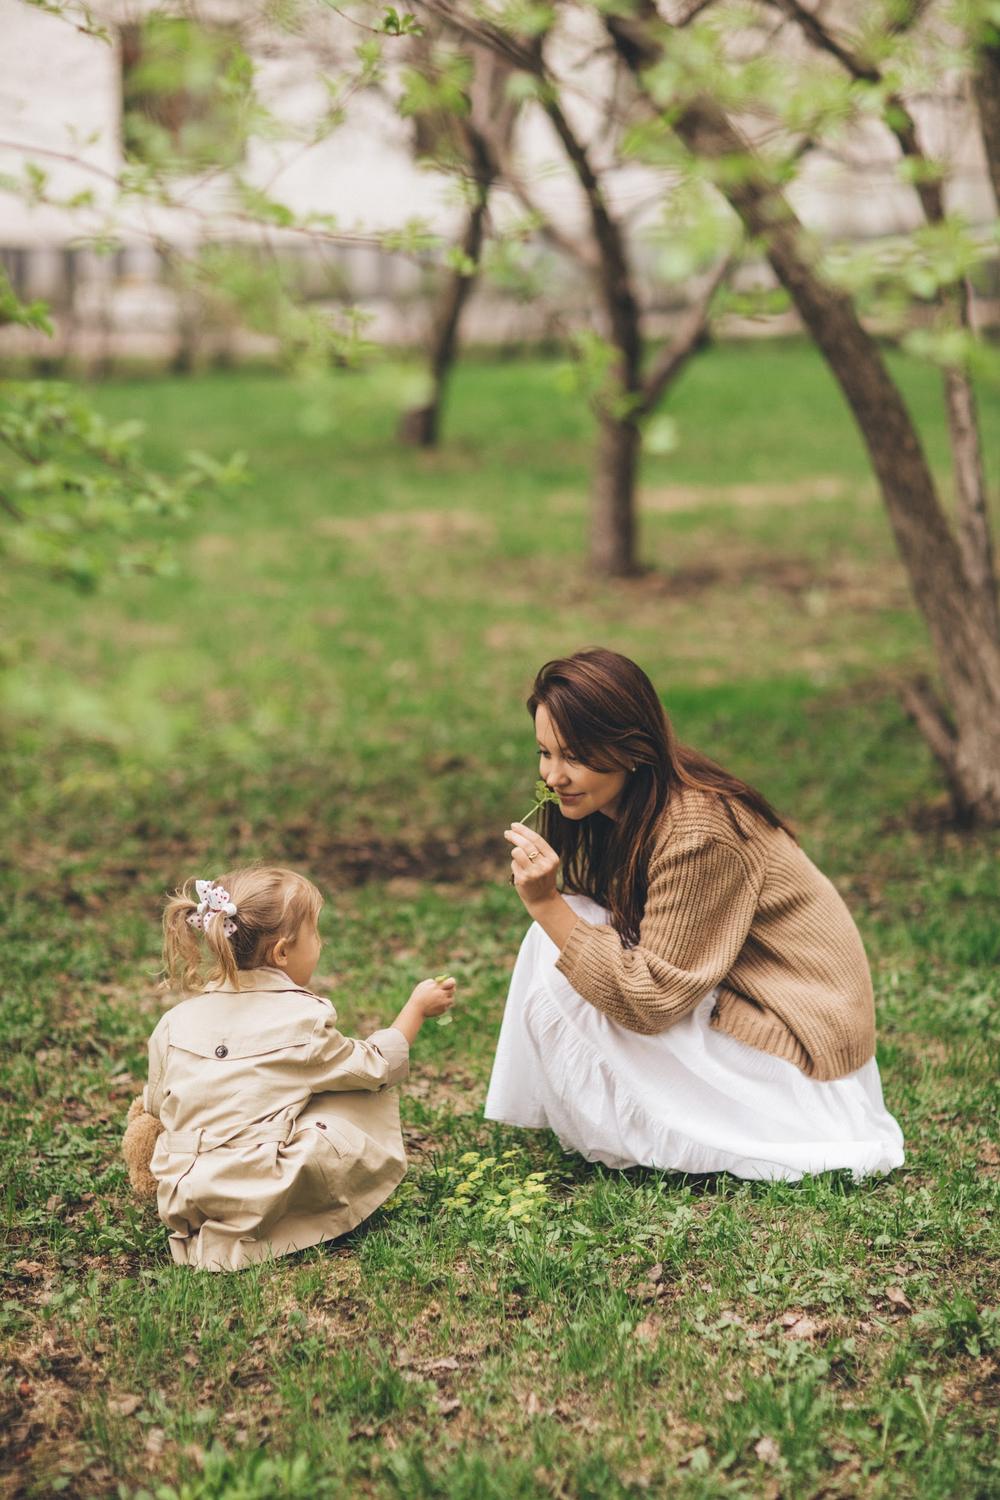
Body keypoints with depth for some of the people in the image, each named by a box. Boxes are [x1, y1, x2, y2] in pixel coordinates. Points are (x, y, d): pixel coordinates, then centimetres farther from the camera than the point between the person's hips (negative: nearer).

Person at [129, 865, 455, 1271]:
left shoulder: (176, 1021, 6)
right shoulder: (303, 1018, -6)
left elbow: (155, 1104, 17)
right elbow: (376, 1066, 8)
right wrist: (417, 1008, 21)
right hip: (260, 1194, -5)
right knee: (368, 1095, 6)